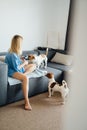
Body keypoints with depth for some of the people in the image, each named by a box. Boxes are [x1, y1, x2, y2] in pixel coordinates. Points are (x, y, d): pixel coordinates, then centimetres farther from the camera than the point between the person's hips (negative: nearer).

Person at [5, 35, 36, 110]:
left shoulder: (15, 52, 3)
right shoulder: (12, 55, -25)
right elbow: (16, 68, -22)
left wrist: (22, 61, 2)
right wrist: (24, 63, -8)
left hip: (18, 68, 10)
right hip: (12, 71, -10)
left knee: (33, 65, 12)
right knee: (25, 78, -38)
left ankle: (23, 75, -12)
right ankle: (27, 102, -37)